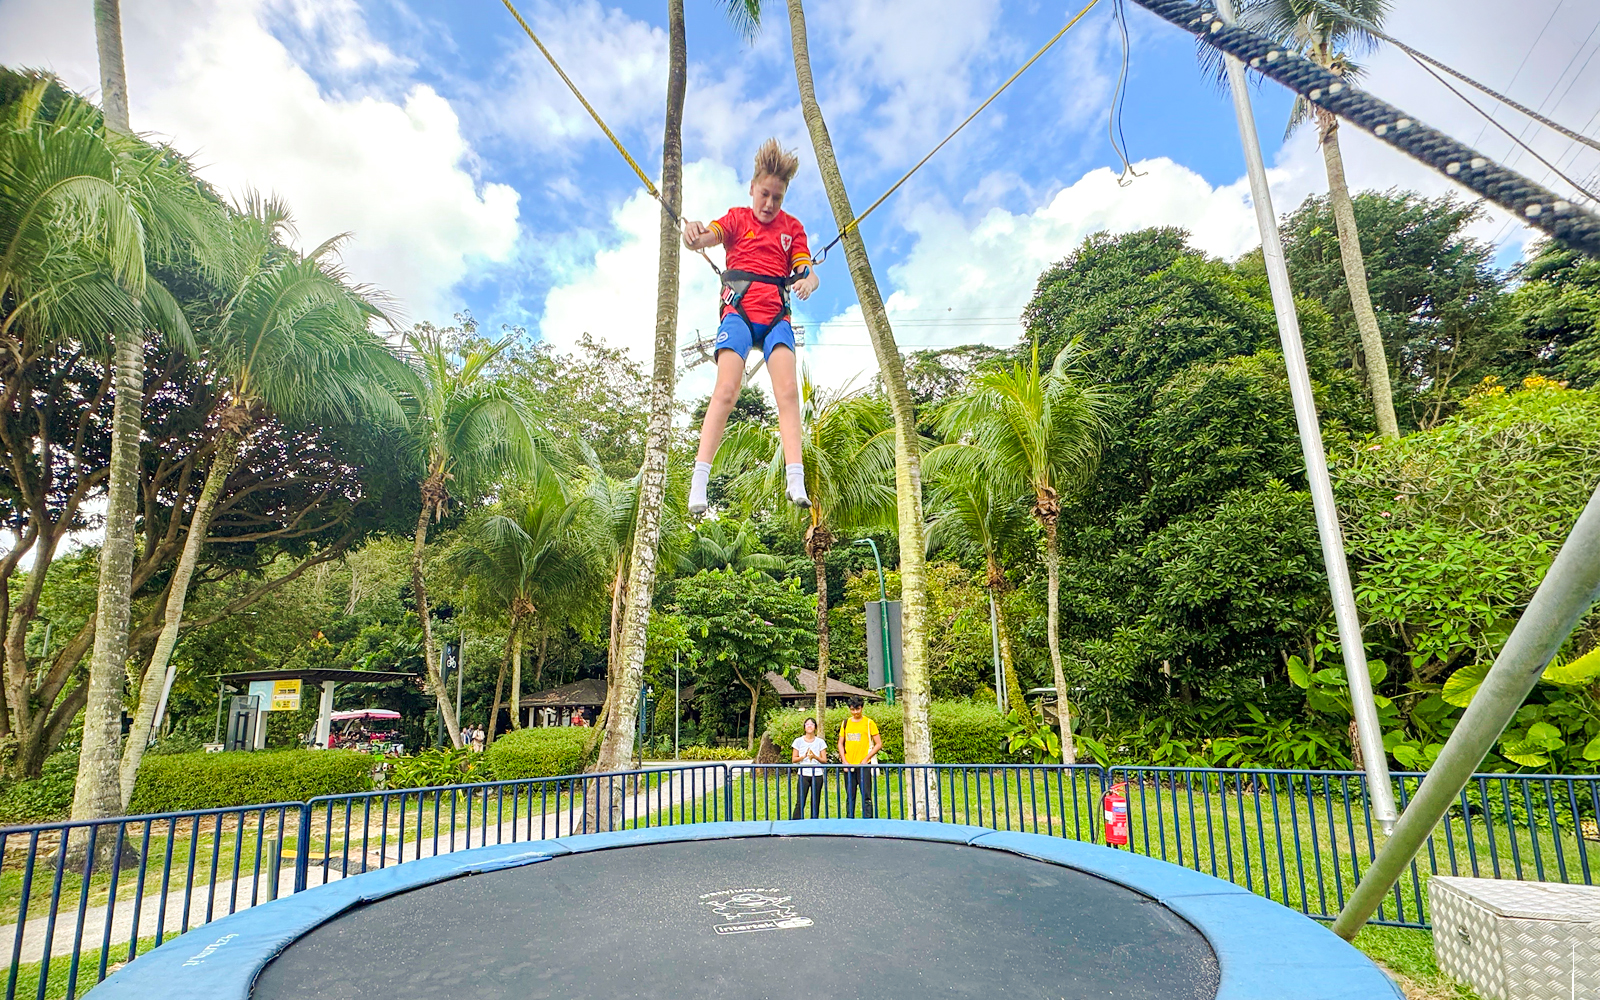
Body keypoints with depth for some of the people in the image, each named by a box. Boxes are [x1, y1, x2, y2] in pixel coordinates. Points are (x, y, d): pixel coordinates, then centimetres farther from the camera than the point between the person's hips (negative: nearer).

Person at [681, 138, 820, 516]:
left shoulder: (792, 227, 19)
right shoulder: (738, 218, 14)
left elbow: (808, 272, 7)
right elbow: (709, 235, -6)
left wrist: (808, 281, -19)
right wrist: (693, 234, -32)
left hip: (776, 315, 2)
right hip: (738, 310, -2)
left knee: (788, 390, -18)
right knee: (726, 390, -18)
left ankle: (796, 481, -25)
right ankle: (699, 481, -22)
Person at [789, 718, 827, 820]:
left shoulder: (820, 742, 6)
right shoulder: (799, 741, 6)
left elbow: (824, 760, 4)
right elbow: (794, 759, 5)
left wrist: (815, 757, -13)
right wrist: (804, 756, -12)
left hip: (817, 775, 1)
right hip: (803, 775, -1)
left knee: (815, 803, 2)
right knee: (800, 803, -8)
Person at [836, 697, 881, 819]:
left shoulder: (869, 723, -2)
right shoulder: (845, 723, 10)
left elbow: (879, 744, -2)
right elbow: (840, 743, 14)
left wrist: (866, 759, -9)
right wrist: (844, 761, 2)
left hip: (863, 765, -4)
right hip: (848, 766, 4)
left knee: (866, 796, -6)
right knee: (850, 797, 9)